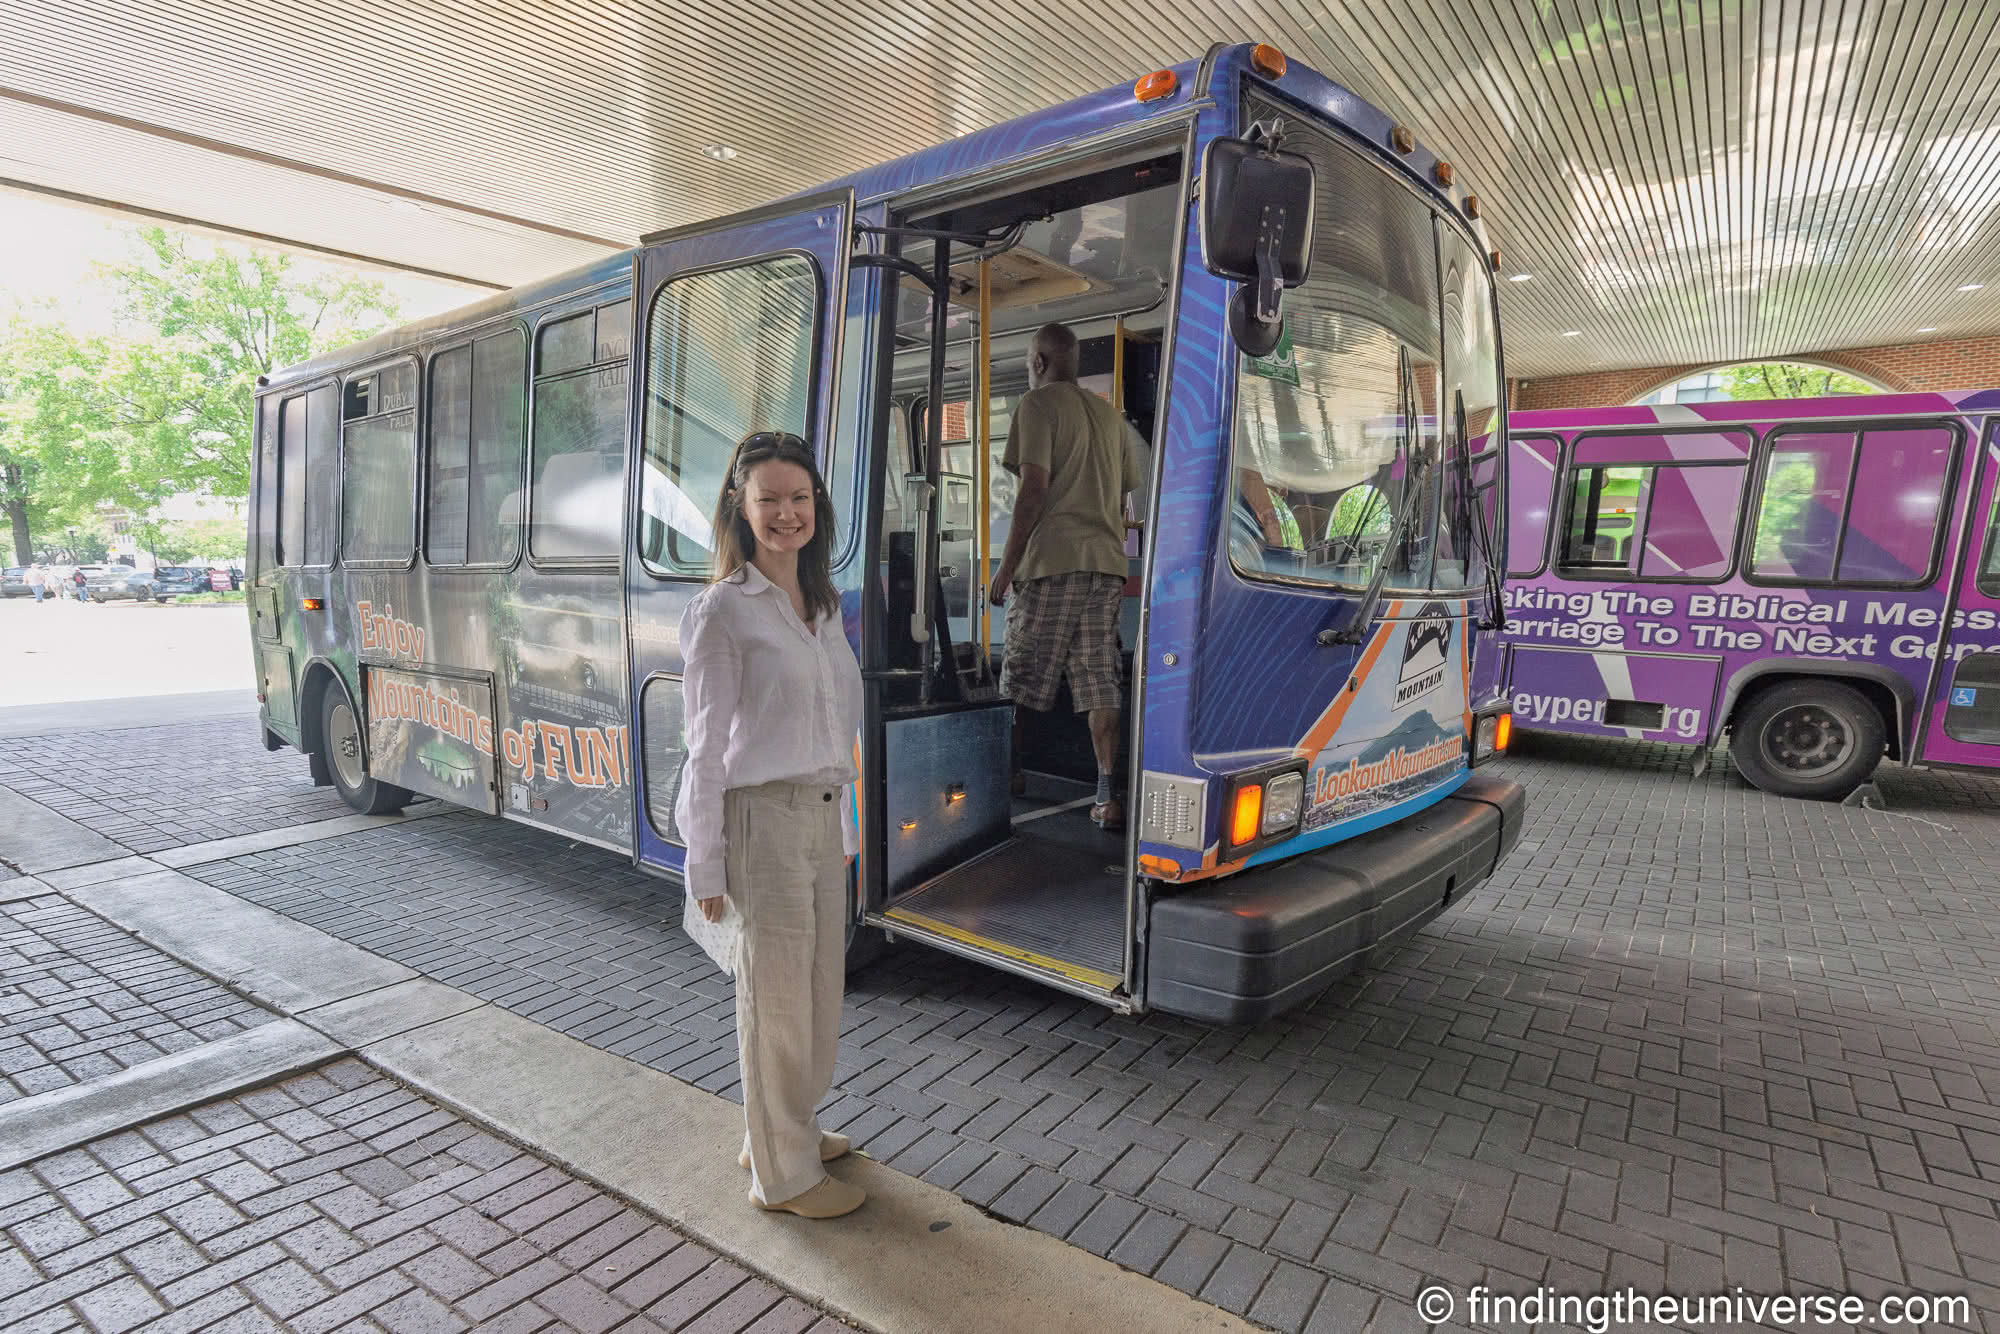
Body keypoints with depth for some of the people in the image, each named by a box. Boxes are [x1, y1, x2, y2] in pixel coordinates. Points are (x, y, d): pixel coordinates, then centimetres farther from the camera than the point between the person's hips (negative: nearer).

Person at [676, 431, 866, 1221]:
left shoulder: (822, 604, 11)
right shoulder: (721, 611, -11)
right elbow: (707, 746, -11)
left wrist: (845, 824, 15)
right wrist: (705, 864, -10)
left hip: (821, 816, 7)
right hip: (763, 820, -7)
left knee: (821, 988, 18)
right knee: (777, 999, 6)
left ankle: (786, 1130, 40)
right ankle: (783, 1174, 26)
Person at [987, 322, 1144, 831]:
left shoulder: (1039, 402, 0)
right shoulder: (1110, 414, 22)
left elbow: (1034, 488, -10)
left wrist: (1007, 565, -9)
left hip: (1053, 561, -6)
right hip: (1107, 563, 7)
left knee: (1024, 686, -2)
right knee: (1101, 682, 5)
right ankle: (1110, 798, 3)